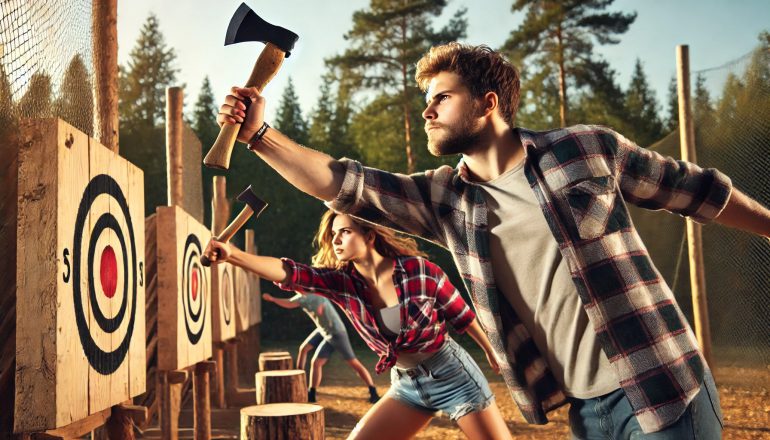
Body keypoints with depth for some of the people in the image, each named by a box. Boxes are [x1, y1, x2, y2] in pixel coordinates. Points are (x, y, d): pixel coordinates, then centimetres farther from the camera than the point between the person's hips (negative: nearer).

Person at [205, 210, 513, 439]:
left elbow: (462, 315, -5)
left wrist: (491, 353, 8)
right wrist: (232, 254, -38)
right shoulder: (341, 282, -9)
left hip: (451, 376, -4)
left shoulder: (418, 269, -18)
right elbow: (288, 272, -24)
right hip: (406, 384, 4)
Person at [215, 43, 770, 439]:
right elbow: (344, 184, -3)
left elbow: (698, 190, 6)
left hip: (665, 389, -3)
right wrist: (259, 135, -11)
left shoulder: (588, 148, -5)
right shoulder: (443, 199, 3)